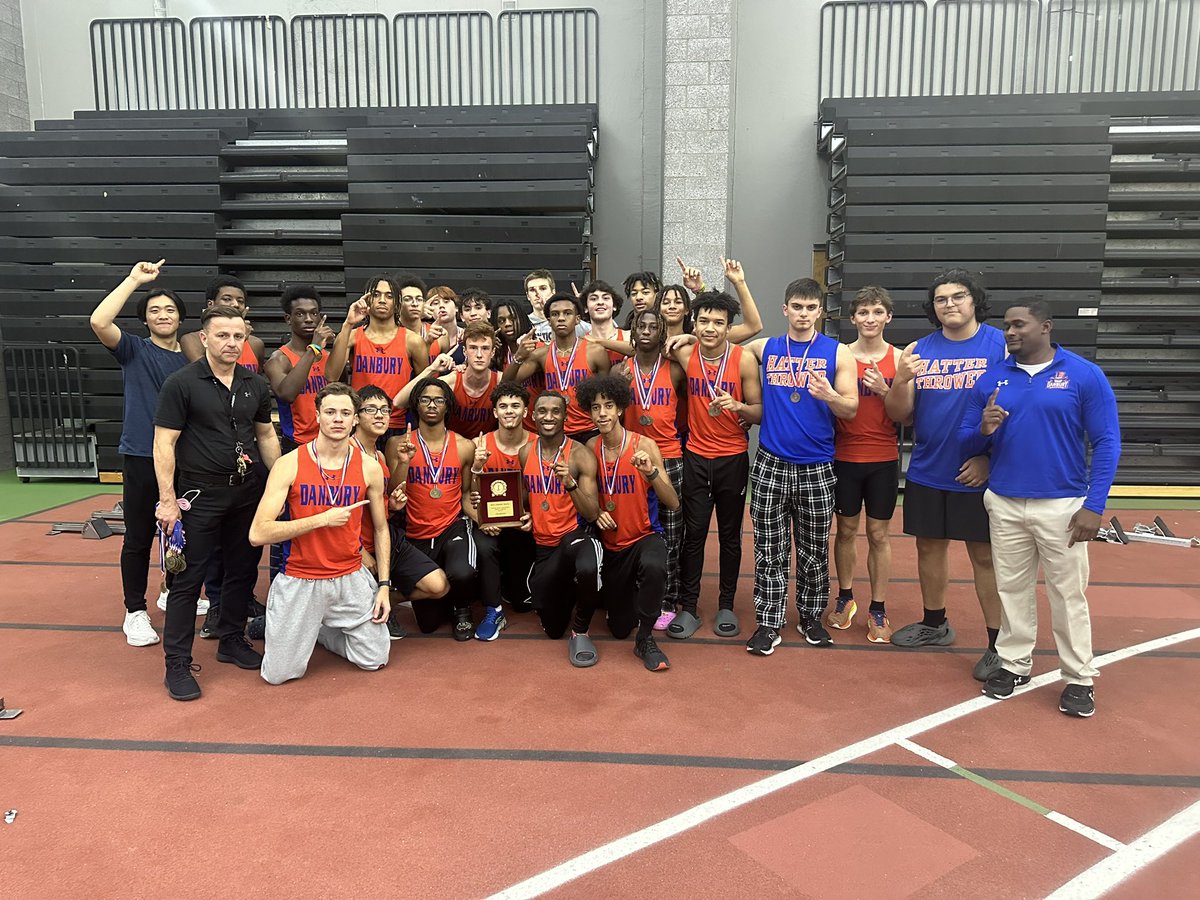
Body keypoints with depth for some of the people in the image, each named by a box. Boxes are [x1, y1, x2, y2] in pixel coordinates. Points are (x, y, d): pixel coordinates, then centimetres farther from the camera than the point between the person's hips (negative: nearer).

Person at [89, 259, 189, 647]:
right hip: (141, 458, -4)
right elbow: (99, 321, -19)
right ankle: (135, 612, 15)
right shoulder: (134, 350, -1)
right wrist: (134, 279, -15)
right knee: (138, 538, 3)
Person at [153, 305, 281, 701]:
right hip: (200, 494, -5)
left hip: (248, 492, 5)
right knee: (187, 579, 1)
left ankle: (232, 641, 32)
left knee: (243, 570, 14)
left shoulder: (256, 384, 6)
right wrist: (168, 500, -14)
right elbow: (164, 443, -10)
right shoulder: (181, 383, -9)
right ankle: (177, 665, 10)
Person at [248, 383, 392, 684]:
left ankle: (320, 629, 31)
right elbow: (258, 534, -18)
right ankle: (292, 629, 31)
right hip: (300, 580, -2)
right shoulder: (289, 464, -12)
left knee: (374, 660, 6)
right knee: (279, 675, -1)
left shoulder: (369, 467, -3)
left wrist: (384, 585, 3)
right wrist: (323, 519, -22)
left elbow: (381, 529, 8)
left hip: (351, 578, 3)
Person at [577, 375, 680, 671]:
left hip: (645, 536, -4)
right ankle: (630, 591, 48)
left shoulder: (643, 445, -15)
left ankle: (645, 640, -17)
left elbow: (673, 504, -20)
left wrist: (651, 472, -37)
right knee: (619, 628, 13)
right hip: (610, 543, 4)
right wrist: (595, 511, -12)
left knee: (654, 567, -41)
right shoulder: (591, 448, -5)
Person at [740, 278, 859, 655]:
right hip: (770, 464, 1)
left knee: (814, 548, 10)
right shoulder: (765, 349, 7)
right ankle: (769, 622, 12)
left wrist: (830, 396, -24)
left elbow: (852, 409, -3)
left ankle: (811, 616, 26)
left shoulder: (838, 352, 1)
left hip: (816, 467, -1)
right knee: (770, 548, 4)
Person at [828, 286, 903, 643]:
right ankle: (845, 598, 29)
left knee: (878, 534, 7)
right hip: (844, 456, 0)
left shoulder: (898, 358, -1)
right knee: (846, 530, 12)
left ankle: (878, 610, 18)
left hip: (883, 459, 0)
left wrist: (885, 391, -17)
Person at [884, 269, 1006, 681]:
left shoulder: (1001, 345, -6)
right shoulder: (920, 350, 6)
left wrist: (989, 458, -14)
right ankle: (934, 624, 33)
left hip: (978, 475, -4)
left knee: (985, 556, 3)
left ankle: (998, 643, 14)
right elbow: (899, 414, 4)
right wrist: (901, 380, -15)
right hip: (926, 473, 5)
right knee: (930, 546, 15)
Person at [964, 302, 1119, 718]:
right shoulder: (991, 379, 3)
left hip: (1063, 505, -3)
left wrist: (1094, 506, -13)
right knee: (1012, 588, 13)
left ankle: (1079, 679, 20)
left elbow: (1107, 443, -7)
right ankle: (1013, 663, 28)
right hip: (1004, 504, 3)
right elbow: (966, 442, 8)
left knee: (1068, 593, 6)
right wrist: (984, 430, -16)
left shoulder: (1085, 375, -6)